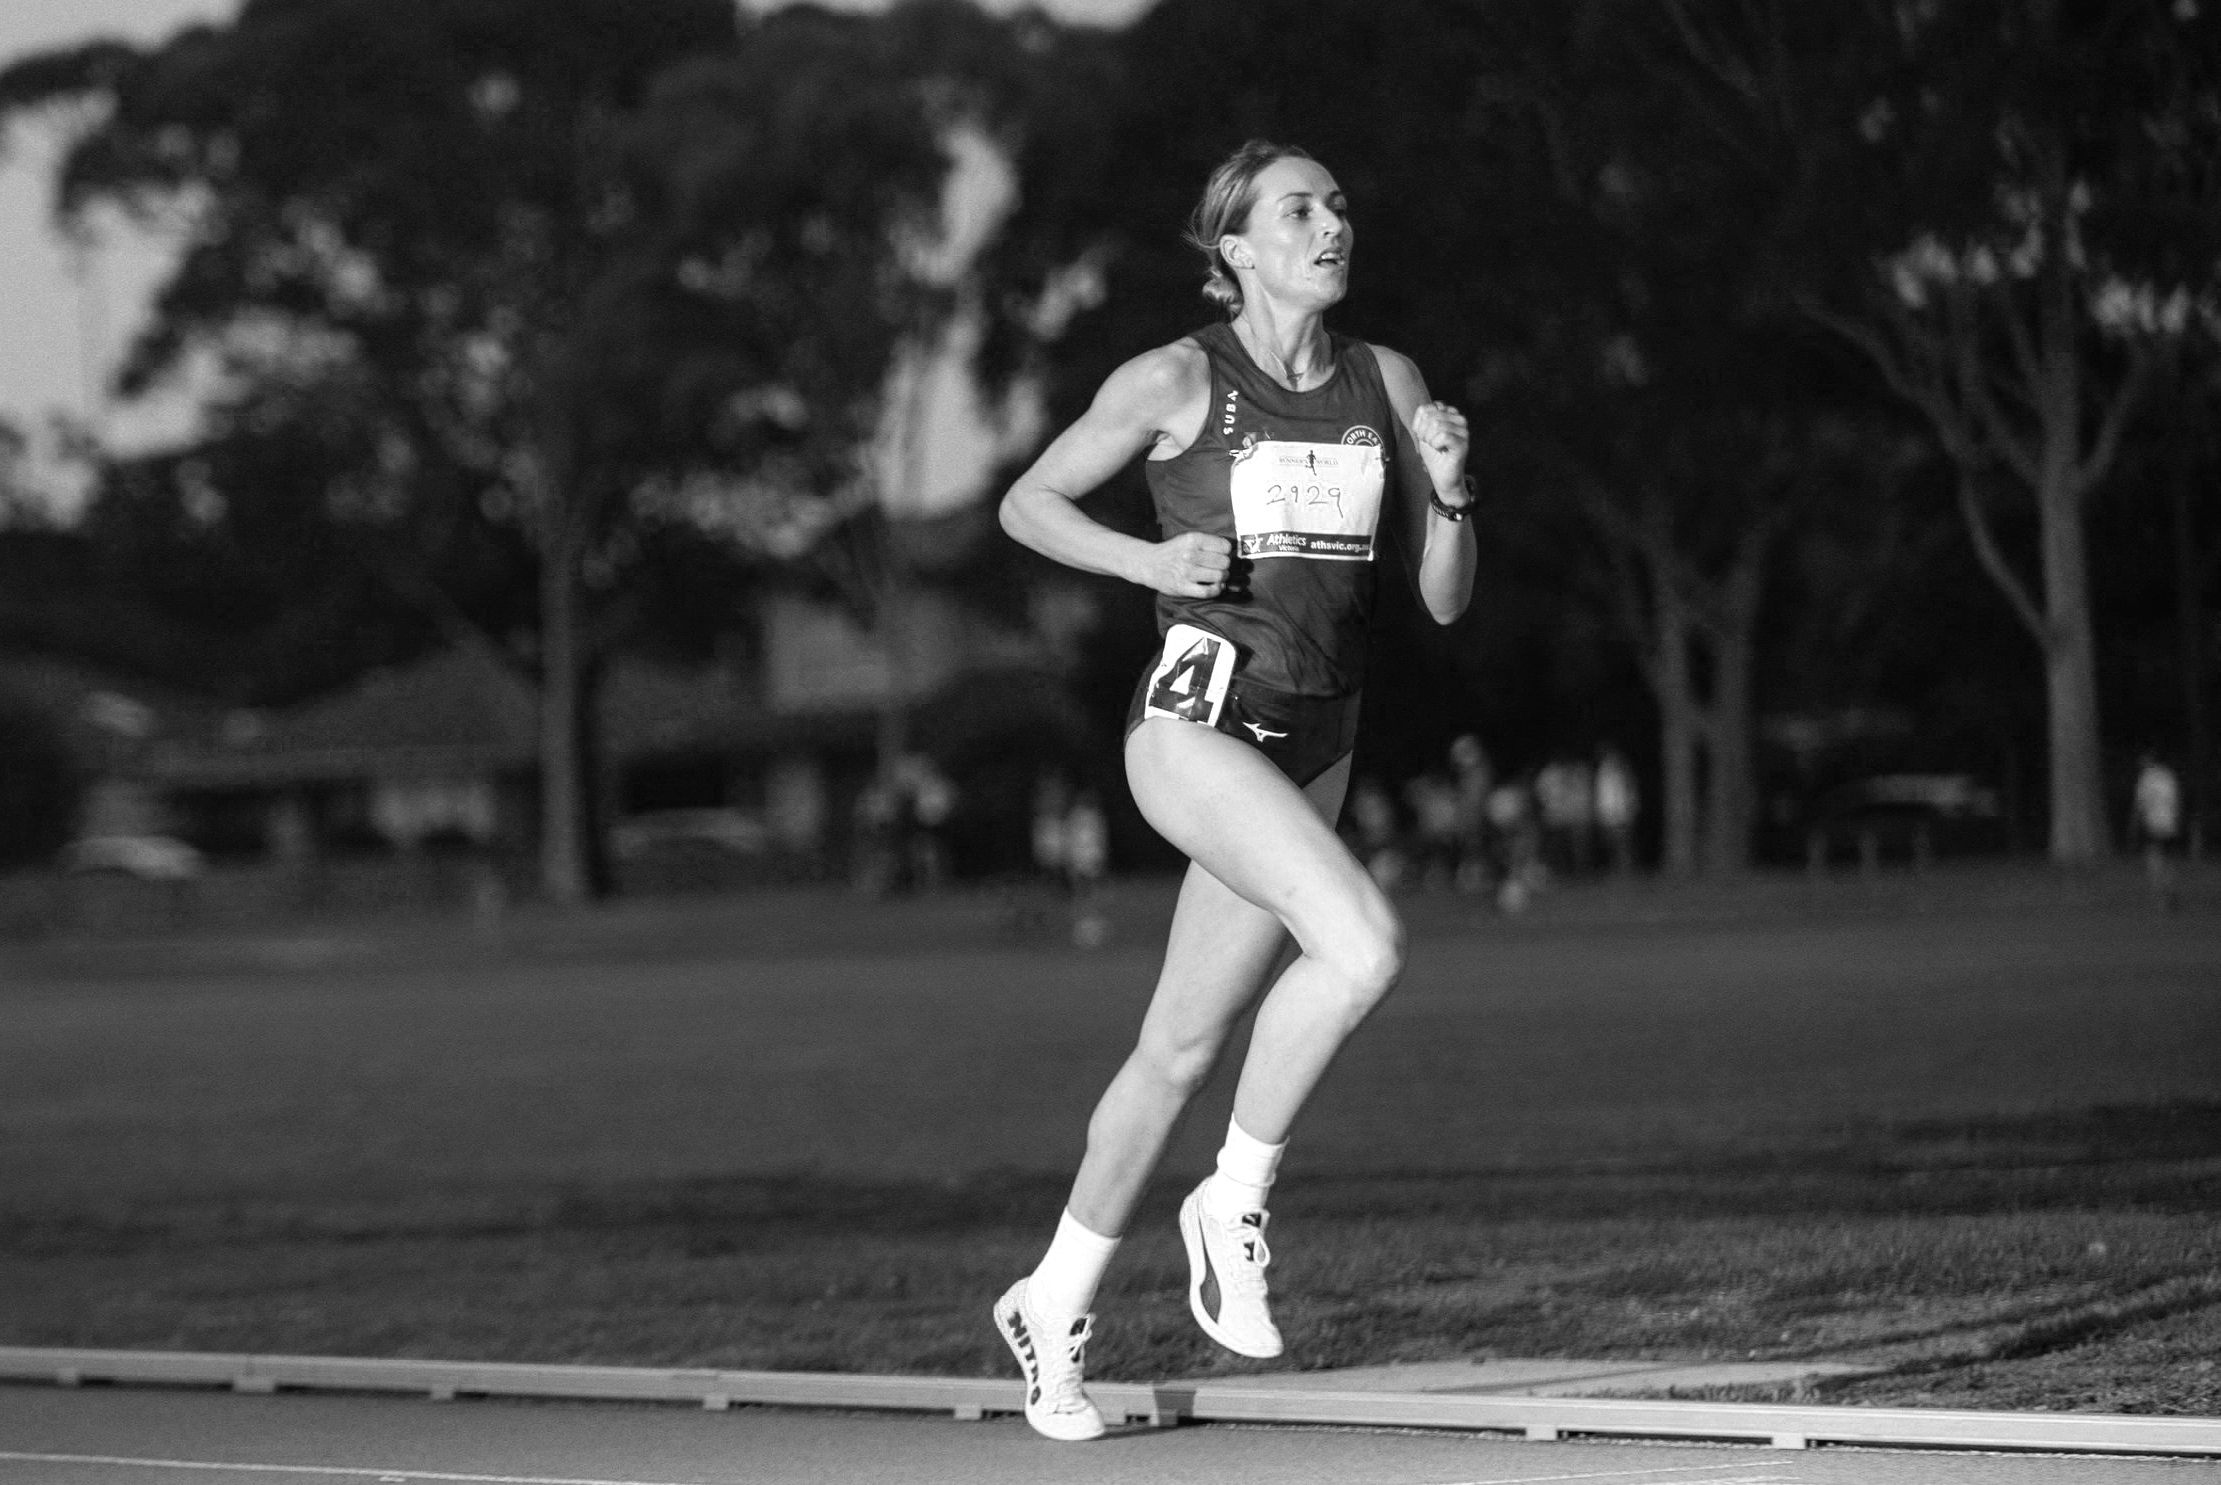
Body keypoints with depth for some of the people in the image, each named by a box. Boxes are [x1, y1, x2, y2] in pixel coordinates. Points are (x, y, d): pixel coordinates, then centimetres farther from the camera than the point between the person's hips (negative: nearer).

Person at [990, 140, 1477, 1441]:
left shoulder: (1387, 383, 7)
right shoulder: (1177, 382, -5)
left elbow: (1444, 600, 8)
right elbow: (1028, 503, 6)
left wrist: (1451, 491, -11)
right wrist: (1150, 561, -10)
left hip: (1316, 744, 5)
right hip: (1200, 725, -5)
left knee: (1183, 1051, 9)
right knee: (1365, 942, -27)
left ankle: (1057, 1305, 24)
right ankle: (1238, 1200, -8)